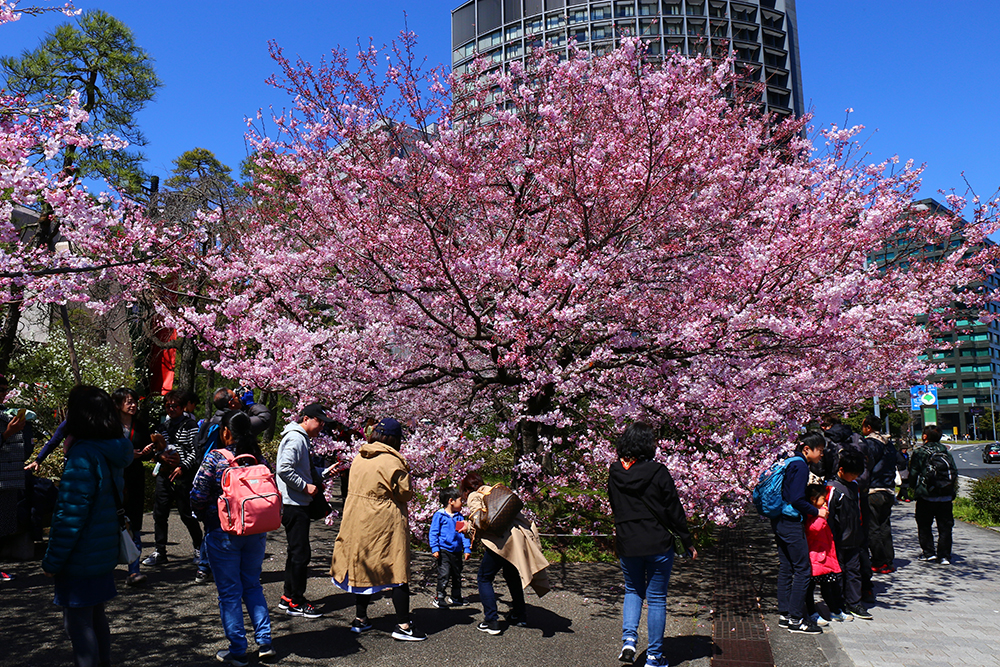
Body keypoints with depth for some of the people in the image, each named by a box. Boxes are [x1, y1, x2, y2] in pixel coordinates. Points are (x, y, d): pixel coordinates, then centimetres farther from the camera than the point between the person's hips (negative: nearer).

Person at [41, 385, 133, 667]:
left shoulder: (83, 457, -22)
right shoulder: (112, 453, 6)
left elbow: (70, 516, -21)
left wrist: (52, 561, -13)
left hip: (81, 559, -9)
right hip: (104, 554, 9)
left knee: (78, 623, 4)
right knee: (96, 617, 20)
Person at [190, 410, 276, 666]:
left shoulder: (215, 458, -13)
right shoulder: (258, 457, -2)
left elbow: (198, 495, -13)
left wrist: (204, 516, 6)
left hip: (223, 532, -4)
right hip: (256, 531, 4)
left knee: (229, 592, 8)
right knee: (253, 585, 18)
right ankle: (264, 642, 18)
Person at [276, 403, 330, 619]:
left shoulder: (302, 438, 17)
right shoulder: (295, 438, -15)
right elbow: (284, 469, -26)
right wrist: (306, 487, -19)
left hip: (298, 504, 11)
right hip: (293, 505, -11)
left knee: (296, 552, 17)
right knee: (301, 553, -5)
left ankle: (288, 597, 28)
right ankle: (296, 602, 5)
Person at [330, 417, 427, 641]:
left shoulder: (358, 459, 6)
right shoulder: (392, 462, -16)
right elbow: (405, 494, -11)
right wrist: (405, 475, 6)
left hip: (357, 522, 7)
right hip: (384, 524, -7)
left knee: (362, 567, 18)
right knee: (397, 570, 1)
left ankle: (360, 619, 26)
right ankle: (402, 625, 4)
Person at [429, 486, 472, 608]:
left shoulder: (460, 517, 9)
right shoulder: (439, 515, -6)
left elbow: (464, 534, 11)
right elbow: (433, 533, -5)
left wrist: (467, 549, 5)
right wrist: (435, 548, -12)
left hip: (457, 552, 6)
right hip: (444, 551, -6)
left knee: (457, 575, 14)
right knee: (444, 575, -10)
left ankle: (456, 597, 29)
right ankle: (439, 597, 4)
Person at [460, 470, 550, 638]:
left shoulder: (474, 496, 5)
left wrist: (469, 528, 5)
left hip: (501, 540, -7)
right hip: (519, 536, 7)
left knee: (484, 578, 7)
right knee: (512, 575, 25)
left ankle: (491, 621, 3)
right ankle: (519, 615, 32)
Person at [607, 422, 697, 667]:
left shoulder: (615, 474, -1)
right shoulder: (658, 472, -14)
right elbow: (674, 510, -8)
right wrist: (688, 543, 2)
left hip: (626, 545, 3)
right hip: (658, 545, -3)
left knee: (633, 591, 23)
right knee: (656, 599, 9)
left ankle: (628, 638, 5)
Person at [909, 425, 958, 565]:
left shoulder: (919, 452, -7)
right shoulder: (946, 451, 7)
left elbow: (913, 474, -8)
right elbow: (955, 472, 7)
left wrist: (916, 488, 10)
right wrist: (952, 493, 15)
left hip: (926, 497, -4)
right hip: (946, 497, 4)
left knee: (924, 525, 9)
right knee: (945, 526, 9)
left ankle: (928, 552, 8)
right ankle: (944, 556, 8)